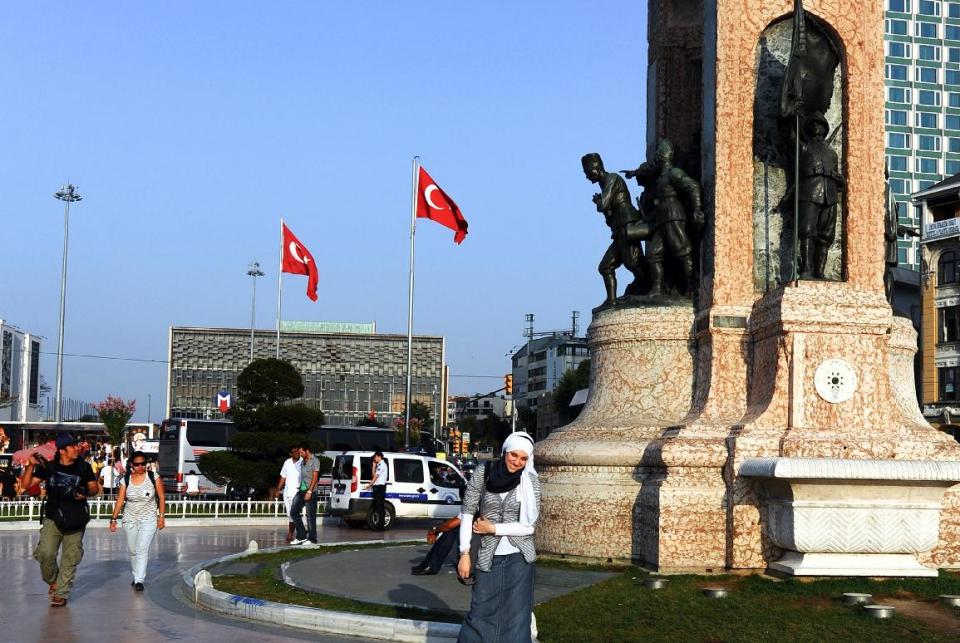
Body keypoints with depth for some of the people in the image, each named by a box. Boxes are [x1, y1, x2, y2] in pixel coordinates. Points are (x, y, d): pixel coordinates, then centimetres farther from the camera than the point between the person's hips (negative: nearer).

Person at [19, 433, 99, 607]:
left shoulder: (84, 467, 3)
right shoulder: (48, 466, 1)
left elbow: (95, 488, 11)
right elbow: (27, 484, 2)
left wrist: (86, 492, -11)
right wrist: (31, 466, -12)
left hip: (76, 520, 1)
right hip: (53, 518, -1)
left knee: (70, 558, 0)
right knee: (46, 553, -14)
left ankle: (61, 593, 10)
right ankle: (53, 581, 14)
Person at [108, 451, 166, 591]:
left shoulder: (154, 478, -7)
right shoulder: (125, 480, -3)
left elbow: (161, 498, -2)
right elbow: (119, 501, -2)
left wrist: (161, 517, -5)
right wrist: (113, 519, -6)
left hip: (148, 519, -3)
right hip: (130, 519, 3)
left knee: (142, 550, -13)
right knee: (132, 550, 12)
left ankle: (139, 580, -13)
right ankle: (136, 575, 28)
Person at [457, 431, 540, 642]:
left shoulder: (530, 480, -4)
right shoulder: (483, 473, -3)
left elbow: (529, 525, -7)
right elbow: (467, 513, 0)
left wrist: (493, 528, -10)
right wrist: (465, 553, -4)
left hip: (519, 558, 0)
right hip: (488, 558, 1)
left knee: (517, 620, 3)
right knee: (480, 615, 6)